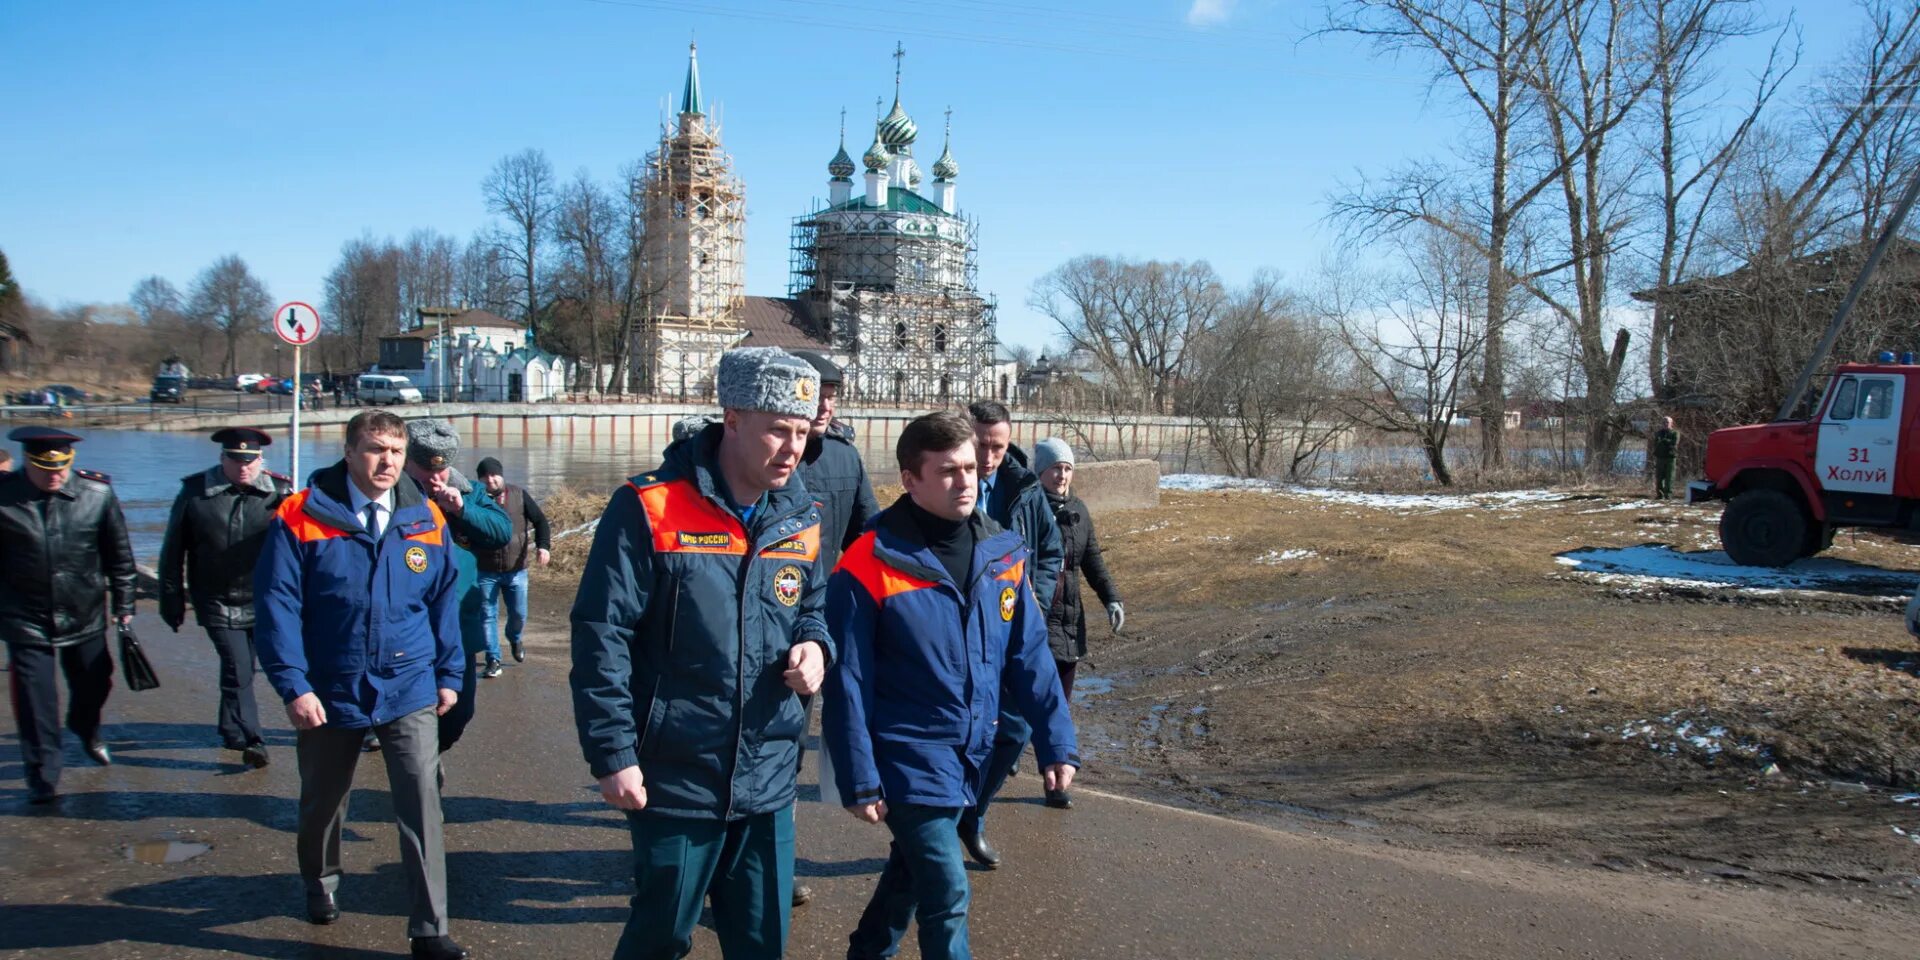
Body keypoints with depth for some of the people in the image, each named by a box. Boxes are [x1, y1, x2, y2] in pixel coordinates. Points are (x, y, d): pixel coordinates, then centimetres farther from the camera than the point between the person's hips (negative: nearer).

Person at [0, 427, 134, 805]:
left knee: (94, 682, 18)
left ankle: (86, 730, 51)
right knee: (35, 699, -1)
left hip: (84, 616, 2)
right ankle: (42, 777, 13)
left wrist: (123, 603, 6)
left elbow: (118, 554, 2)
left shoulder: (97, 493, -8)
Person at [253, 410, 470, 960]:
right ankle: (319, 884, 50)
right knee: (323, 800, 20)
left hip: (410, 690, 1)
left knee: (422, 802, -8)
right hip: (330, 692, 0)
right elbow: (276, 604, -11)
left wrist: (448, 674, 5)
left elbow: (443, 600, 6)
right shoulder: (301, 518, -10)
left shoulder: (426, 519, -1)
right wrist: (292, 685, -16)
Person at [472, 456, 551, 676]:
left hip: (516, 570, 2)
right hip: (485, 572, -1)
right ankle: (493, 660, 15)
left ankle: (514, 639, 44)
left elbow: (539, 520, 0)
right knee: (487, 616, 4)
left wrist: (543, 545, -15)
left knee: (519, 614, 12)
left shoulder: (519, 495, -3)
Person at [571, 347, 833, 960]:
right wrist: (612, 754, -14)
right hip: (675, 783, -5)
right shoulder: (651, 510, -14)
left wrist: (814, 643, -4)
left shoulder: (801, 518, 4)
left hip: (769, 786, 5)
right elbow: (601, 637, -13)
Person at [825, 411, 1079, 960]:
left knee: (912, 871, 23)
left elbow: (1029, 656, 3)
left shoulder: (1004, 553, -2)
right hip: (909, 757, -6)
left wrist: (1057, 743, 0)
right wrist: (859, 781, -13)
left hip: (972, 755, 6)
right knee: (947, 895, -6)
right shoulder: (870, 566, -17)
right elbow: (847, 684, -14)